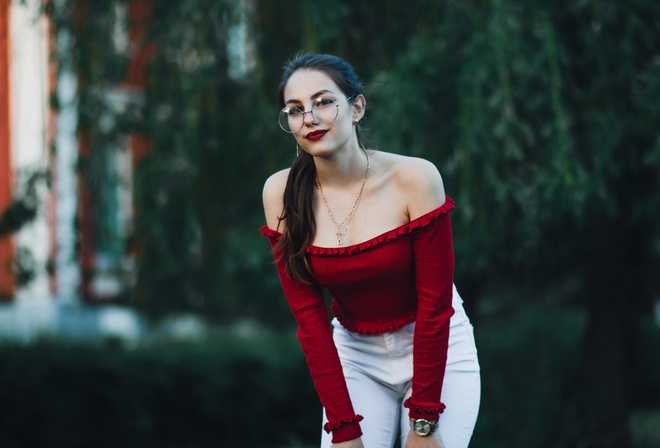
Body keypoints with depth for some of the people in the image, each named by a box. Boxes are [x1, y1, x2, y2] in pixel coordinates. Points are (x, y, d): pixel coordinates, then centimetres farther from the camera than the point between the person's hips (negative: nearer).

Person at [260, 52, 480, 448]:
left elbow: (434, 302, -17)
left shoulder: (414, 178, -21)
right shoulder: (281, 194, -13)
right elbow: (309, 316, -10)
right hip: (355, 356, 2)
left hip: (438, 352, -2)